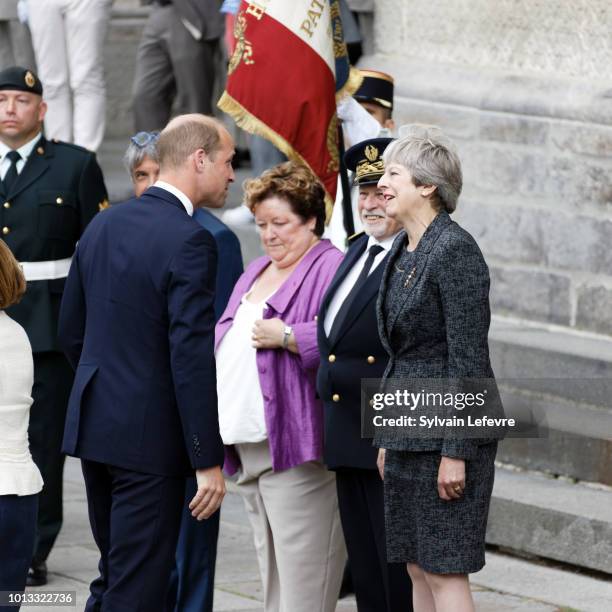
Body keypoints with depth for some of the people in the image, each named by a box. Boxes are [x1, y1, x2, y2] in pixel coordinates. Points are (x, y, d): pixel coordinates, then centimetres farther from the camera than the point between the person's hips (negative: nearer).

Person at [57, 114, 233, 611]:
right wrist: (209, 461, -16)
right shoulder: (189, 242, -16)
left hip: (93, 424, 8)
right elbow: (192, 358, -20)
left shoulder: (104, 225, 8)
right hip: (151, 435, -8)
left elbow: (72, 332, 15)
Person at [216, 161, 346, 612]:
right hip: (249, 450, 9)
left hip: (295, 451, -9)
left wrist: (285, 336, -21)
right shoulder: (256, 273, 22)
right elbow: (227, 342, 30)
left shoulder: (331, 270, -8)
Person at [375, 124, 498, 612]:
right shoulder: (404, 248, 12)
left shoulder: (454, 250, -16)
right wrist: (388, 440, 19)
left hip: (448, 426, -9)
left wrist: (456, 453, -20)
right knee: (418, 569, 11)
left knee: (445, 571, -6)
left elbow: (469, 357, -18)